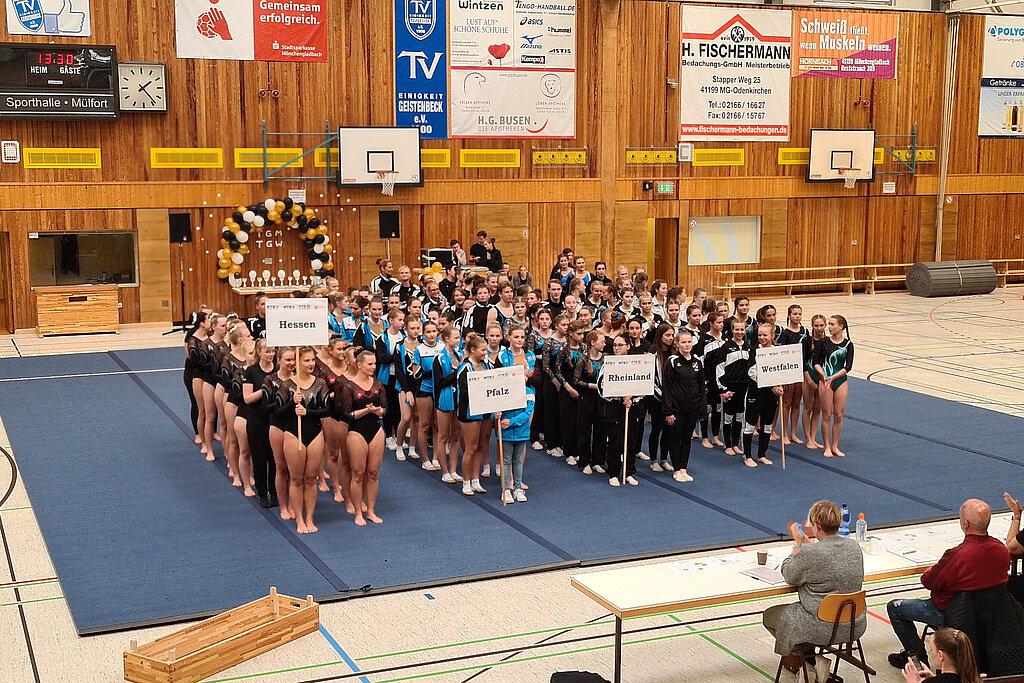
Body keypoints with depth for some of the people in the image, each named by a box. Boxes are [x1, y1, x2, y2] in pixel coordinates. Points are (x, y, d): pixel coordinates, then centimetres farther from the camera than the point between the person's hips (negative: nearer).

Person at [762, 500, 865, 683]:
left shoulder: (808, 553, -23)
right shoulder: (854, 547, -2)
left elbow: (790, 576, -4)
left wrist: (798, 544, 5)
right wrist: (809, 541, 23)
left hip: (823, 628, -7)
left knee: (769, 616, 19)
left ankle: (812, 660, 15)